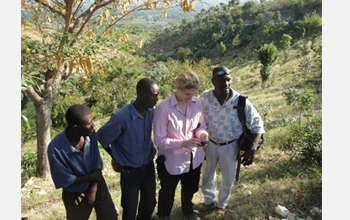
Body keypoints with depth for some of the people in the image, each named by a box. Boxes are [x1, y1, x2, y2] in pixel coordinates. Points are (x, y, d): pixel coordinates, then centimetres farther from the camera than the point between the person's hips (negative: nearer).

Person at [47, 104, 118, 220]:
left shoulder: (91, 133, -21)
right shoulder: (55, 148, -32)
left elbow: (97, 165, -10)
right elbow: (65, 180, -20)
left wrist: (93, 190, -13)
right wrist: (91, 177, -14)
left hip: (97, 185, 4)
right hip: (75, 194, -3)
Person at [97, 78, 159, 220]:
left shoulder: (151, 111, -10)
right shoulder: (121, 117, -29)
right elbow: (101, 137, -13)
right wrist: (116, 157, -1)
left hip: (149, 166, 5)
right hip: (130, 171, -5)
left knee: (150, 203, 23)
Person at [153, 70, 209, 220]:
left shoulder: (197, 103, -10)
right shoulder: (163, 108, -24)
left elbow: (201, 126, 3)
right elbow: (159, 140, -20)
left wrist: (202, 134, -20)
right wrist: (182, 143, -32)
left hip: (194, 158, 5)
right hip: (171, 161, -4)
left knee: (190, 189, 29)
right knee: (167, 192, 21)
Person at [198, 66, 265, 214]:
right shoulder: (204, 98, -19)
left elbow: (257, 125, -15)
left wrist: (252, 149, -24)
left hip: (230, 146, -1)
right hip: (210, 144, 1)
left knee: (228, 179, 18)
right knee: (208, 175, 22)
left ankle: (221, 205, 48)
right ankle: (209, 201, 52)